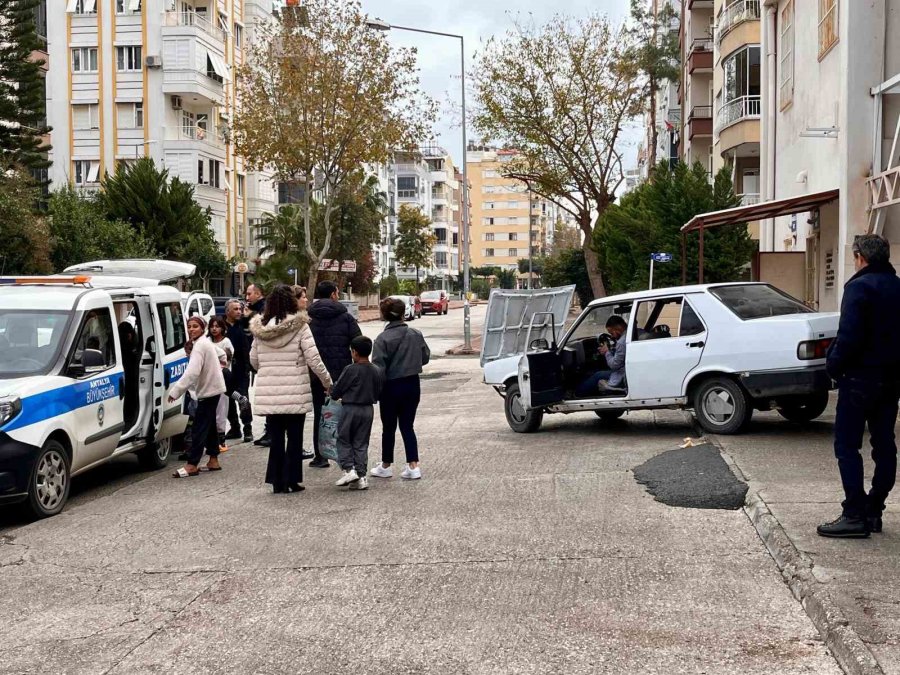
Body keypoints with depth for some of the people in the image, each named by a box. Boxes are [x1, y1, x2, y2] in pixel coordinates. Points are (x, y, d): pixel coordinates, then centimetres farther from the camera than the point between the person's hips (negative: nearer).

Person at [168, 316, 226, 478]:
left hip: (208, 390, -11)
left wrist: (175, 391, -31)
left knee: (199, 428, -10)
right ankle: (213, 460, 21)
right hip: (212, 388, 11)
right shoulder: (205, 343, 13)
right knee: (209, 426, 15)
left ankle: (192, 465, -10)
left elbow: (192, 372, -30)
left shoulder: (200, 346, -19)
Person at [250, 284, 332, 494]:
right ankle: (292, 479, 9)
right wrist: (328, 383, 1)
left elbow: (254, 361, 11)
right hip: (295, 392, -3)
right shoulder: (299, 326, -8)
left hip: (268, 393, 3)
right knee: (294, 437, 8)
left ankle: (277, 481, 12)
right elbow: (314, 360, -9)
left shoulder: (260, 328, 4)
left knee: (276, 437, 11)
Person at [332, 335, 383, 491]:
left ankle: (349, 469, -4)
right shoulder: (377, 371, 2)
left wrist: (335, 396, 14)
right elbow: (378, 393, 10)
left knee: (344, 440, 9)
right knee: (361, 443, 10)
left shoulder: (351, 370, -14)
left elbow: (336, 390, -7)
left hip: (351, 409, -5)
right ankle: (361, 475, 6)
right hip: (369, 410, 5)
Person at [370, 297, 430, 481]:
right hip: (413, 385, 3)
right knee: (407, 426, 12)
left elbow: (378, 367, -17)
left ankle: (386, 466, 24)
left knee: (389, 427, 12)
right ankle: (413, 466, 4)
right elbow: (425, 357, 7)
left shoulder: (383, 338, -16)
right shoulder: (416, 335, -4)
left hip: (392, 386, -3)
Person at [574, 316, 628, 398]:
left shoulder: (622, 342, -26)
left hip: (623, 378, -9)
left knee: (597, 376, 6)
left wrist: (607, 352, -4)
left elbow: (614, 365, -19)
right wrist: (611, 351, 7)